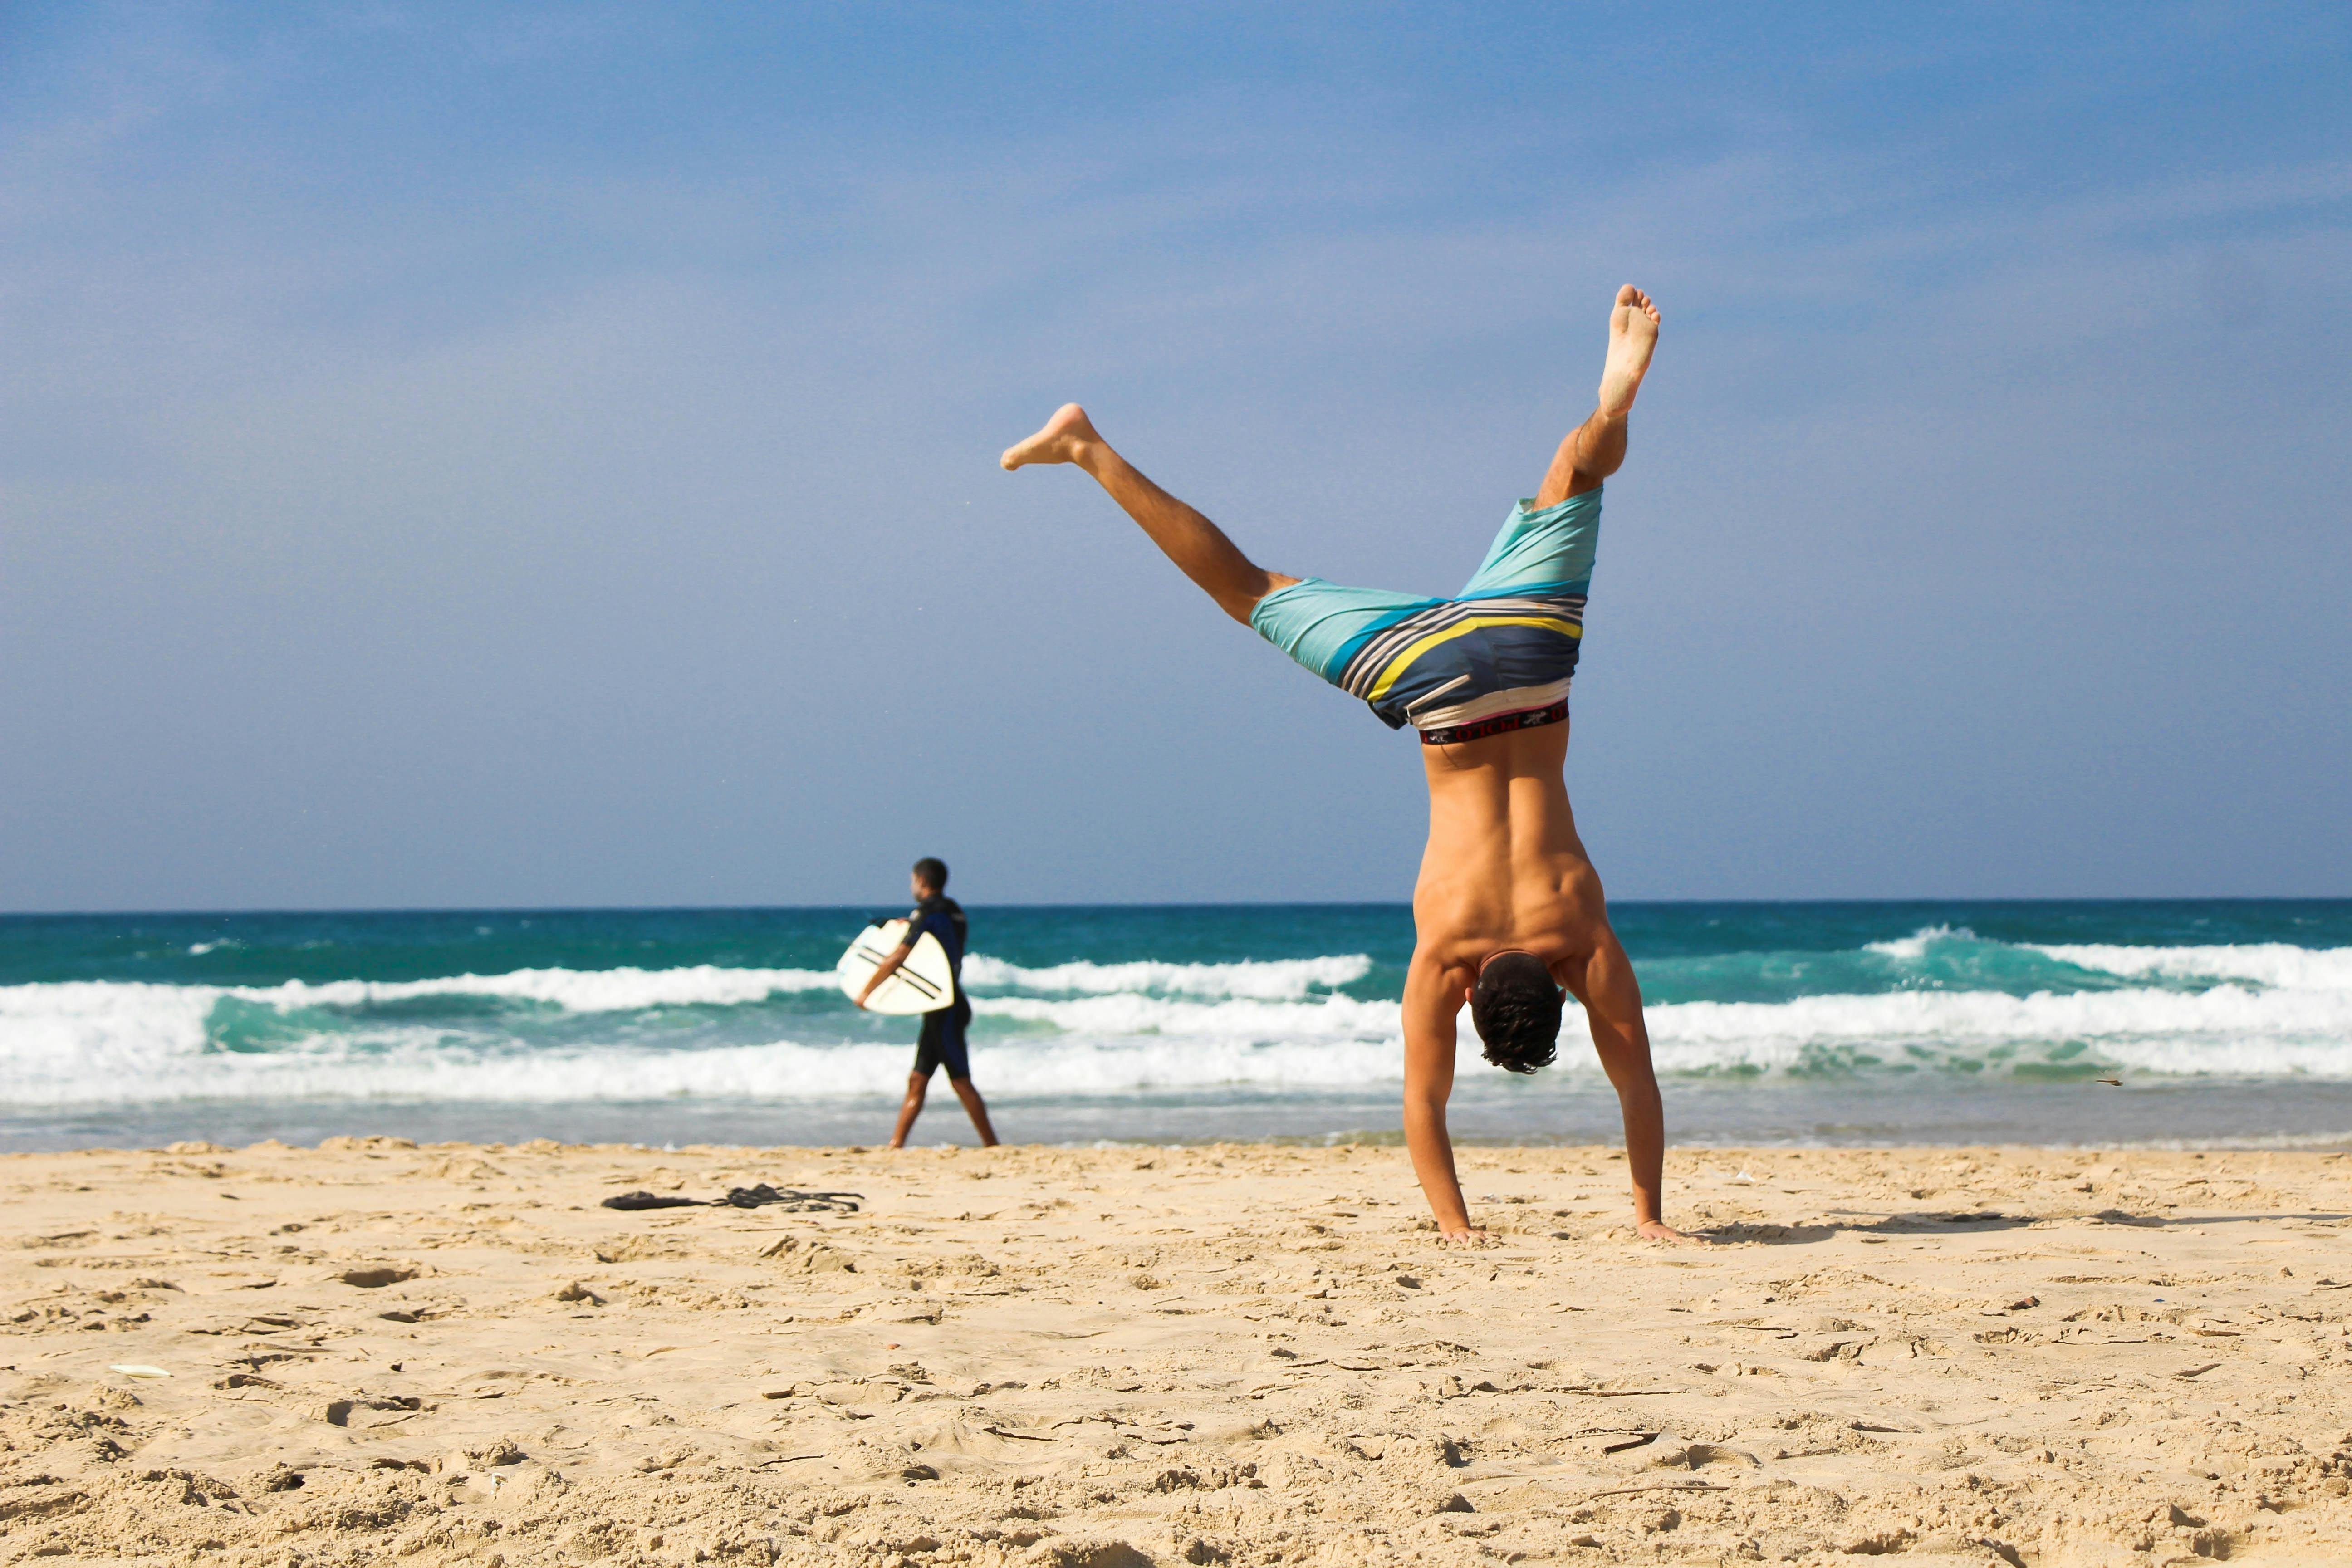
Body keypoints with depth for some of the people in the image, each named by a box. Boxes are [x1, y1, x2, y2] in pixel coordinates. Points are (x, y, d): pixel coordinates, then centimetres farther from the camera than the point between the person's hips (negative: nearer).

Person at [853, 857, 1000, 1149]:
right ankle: (895, 1146, 9)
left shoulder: (926, 914, -14)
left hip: (944, 1009, -9)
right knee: (917, 1081, 8)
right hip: (944, 1007, 9)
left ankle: (991, 1145, -4)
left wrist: (865, 990, -10)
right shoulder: (955, 912, 13)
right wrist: (910, 929, 24)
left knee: (961, 1081, -6)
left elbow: (896, 959, -18)